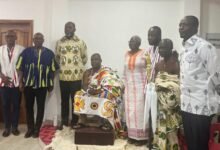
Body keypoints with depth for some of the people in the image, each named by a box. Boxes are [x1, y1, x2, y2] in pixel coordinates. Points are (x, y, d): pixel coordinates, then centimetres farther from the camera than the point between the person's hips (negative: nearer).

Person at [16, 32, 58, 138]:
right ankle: (30, 128, 25)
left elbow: (53, 69, 4)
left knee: (40, 107, 6)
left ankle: (37, 129, 20)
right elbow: (20, 68, 2)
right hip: (28, 84, 1)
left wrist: (51, 83, 3)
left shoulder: (49, 53, 2)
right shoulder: (26, 52, 2)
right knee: (28, 106, 9)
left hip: (42, 85, 0)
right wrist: (21, 82, -3)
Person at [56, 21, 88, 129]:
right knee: (64, 100, 12)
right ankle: (64, 121, 26)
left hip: (76, 76, -2)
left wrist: (77, 67, 1)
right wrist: (61, 66, 4)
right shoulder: (60, 42, 5)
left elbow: (84, 58, 5)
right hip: (63, 76, 2)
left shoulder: (80, 42, -1)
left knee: (76, 100, 6)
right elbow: (57, 57, 15)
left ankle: (75, 122, 20)